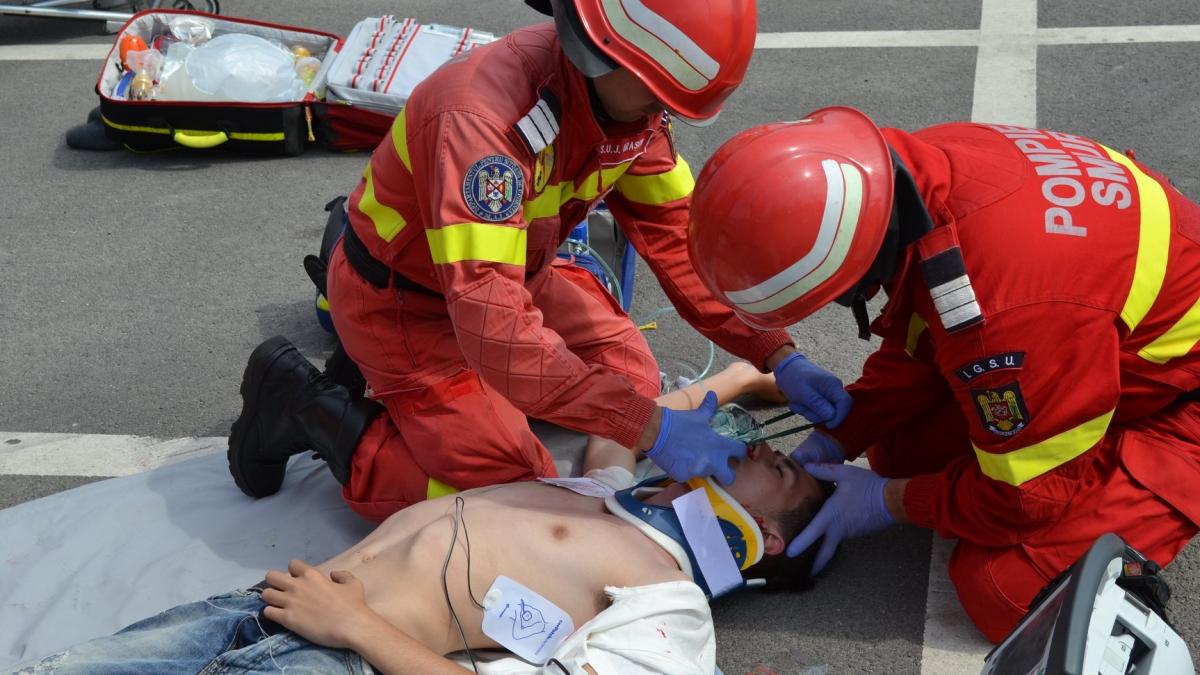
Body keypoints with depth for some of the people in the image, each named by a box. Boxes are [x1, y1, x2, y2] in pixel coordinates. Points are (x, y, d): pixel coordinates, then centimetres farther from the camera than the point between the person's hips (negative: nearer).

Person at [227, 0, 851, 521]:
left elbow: (678, 234, -6)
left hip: (507, 273, 8)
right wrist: (648, 428, -45)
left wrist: (776, 355, -16)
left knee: (630, 377, 9)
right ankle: (305, 410, 3)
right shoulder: (482, 115, -39)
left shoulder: (629, 97, -14)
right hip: (402, 304, -8)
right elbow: (494, 327, -45)